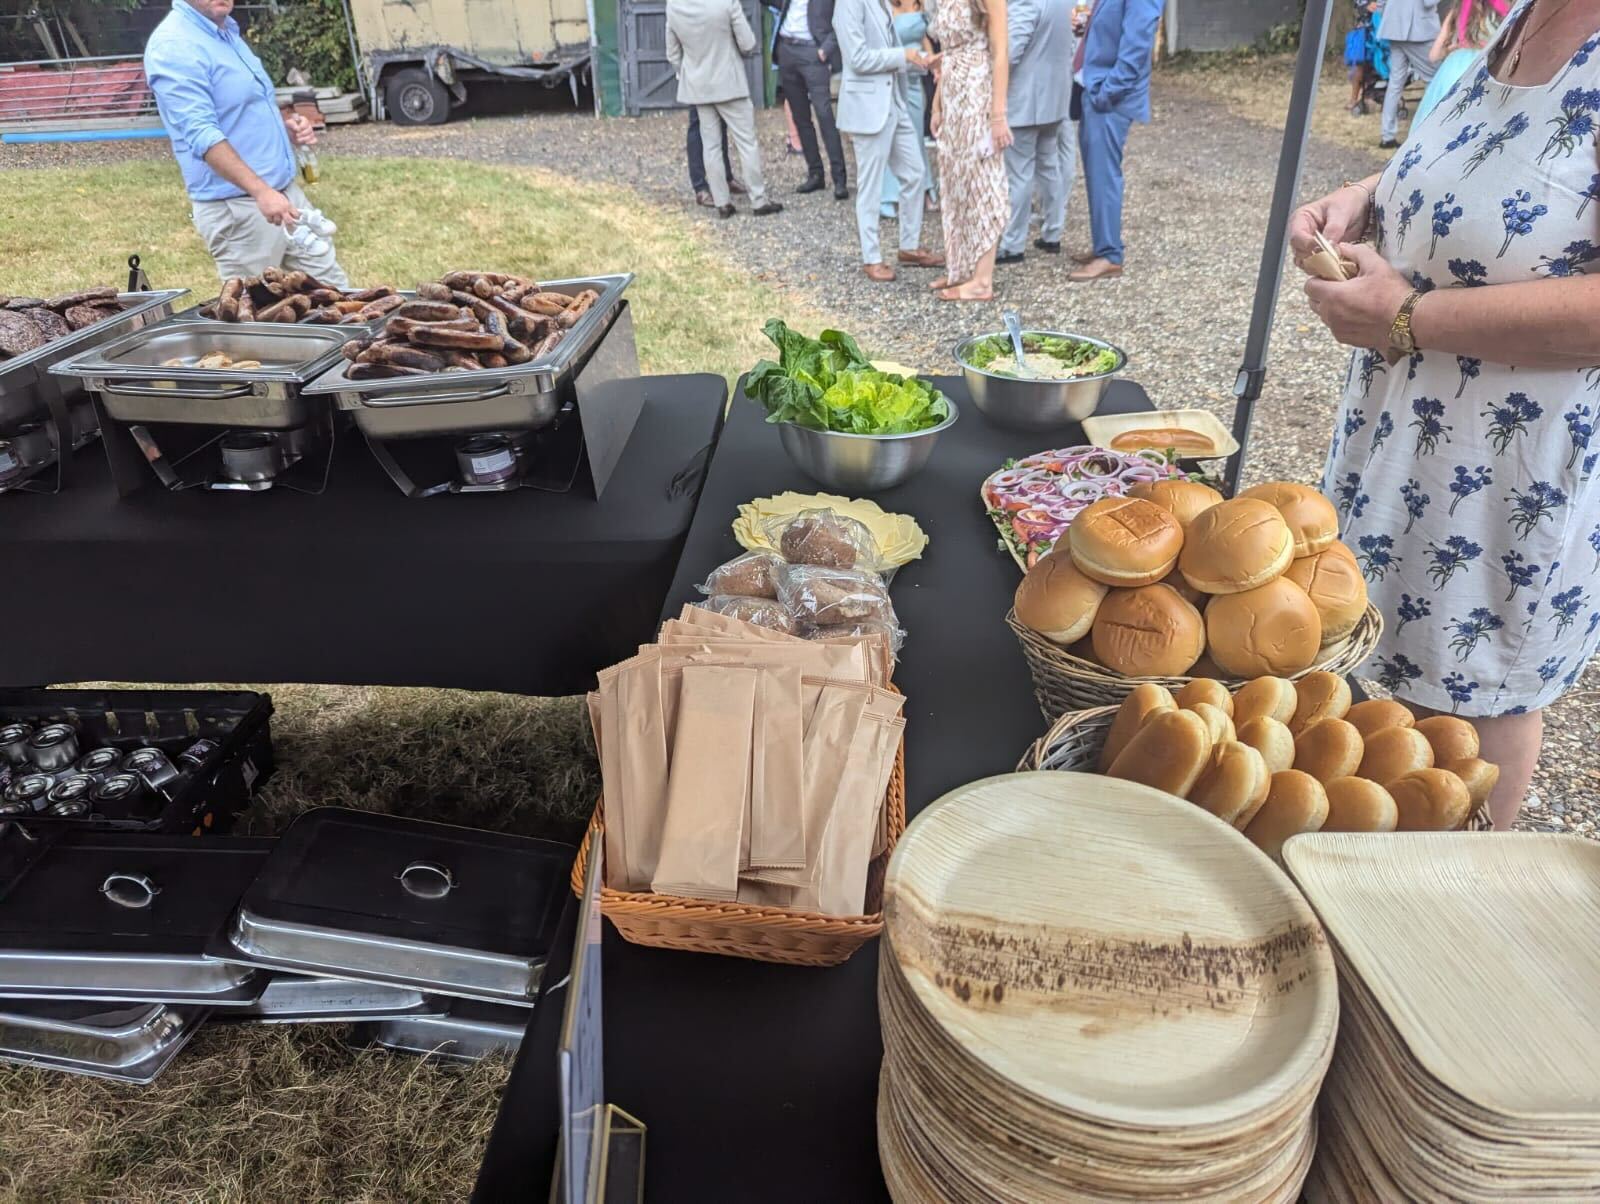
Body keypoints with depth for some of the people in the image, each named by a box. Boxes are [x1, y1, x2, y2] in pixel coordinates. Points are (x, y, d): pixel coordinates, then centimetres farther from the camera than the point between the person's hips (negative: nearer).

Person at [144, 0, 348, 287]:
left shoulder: (227, 29, 13)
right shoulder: (173, 46, -14)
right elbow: (202, 132, -24)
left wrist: (285, 124, 5)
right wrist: (261, 191, -34)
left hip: (286, 192, 9)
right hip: (236, 207, -9)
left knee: (334, 292, 9)